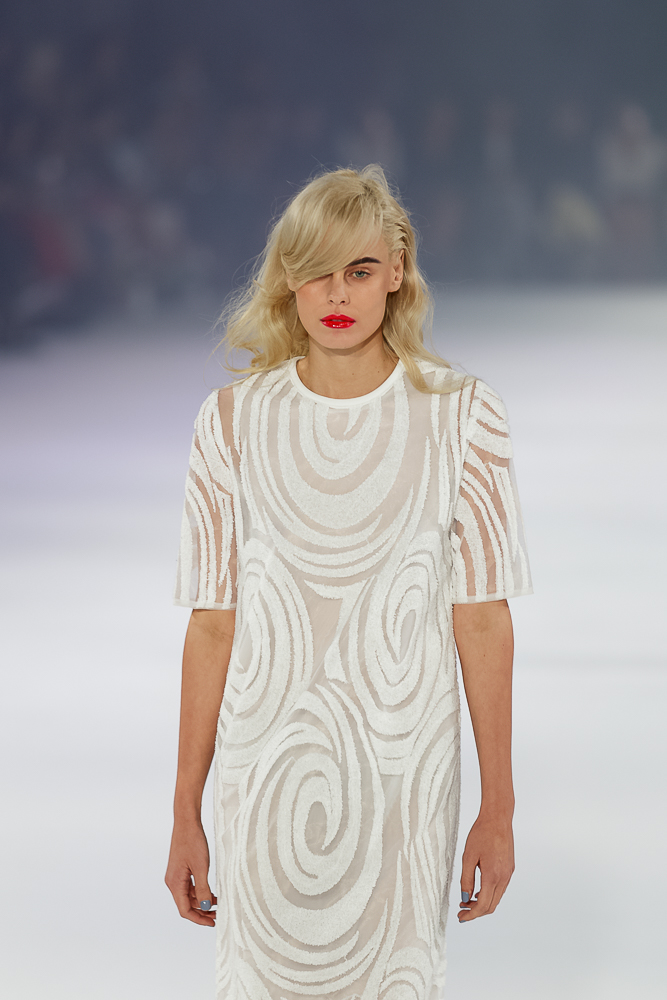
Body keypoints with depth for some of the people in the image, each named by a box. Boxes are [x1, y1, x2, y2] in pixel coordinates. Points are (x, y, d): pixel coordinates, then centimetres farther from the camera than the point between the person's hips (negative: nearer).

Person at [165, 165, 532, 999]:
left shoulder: (460, 416, -2)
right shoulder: (234, 421, 0)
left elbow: (481, 621, -1)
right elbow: (212, 627, 1)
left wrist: (498, 807, -1)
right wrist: (186, 814, 1)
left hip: (406, 774, -1)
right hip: (266, 771, 1)